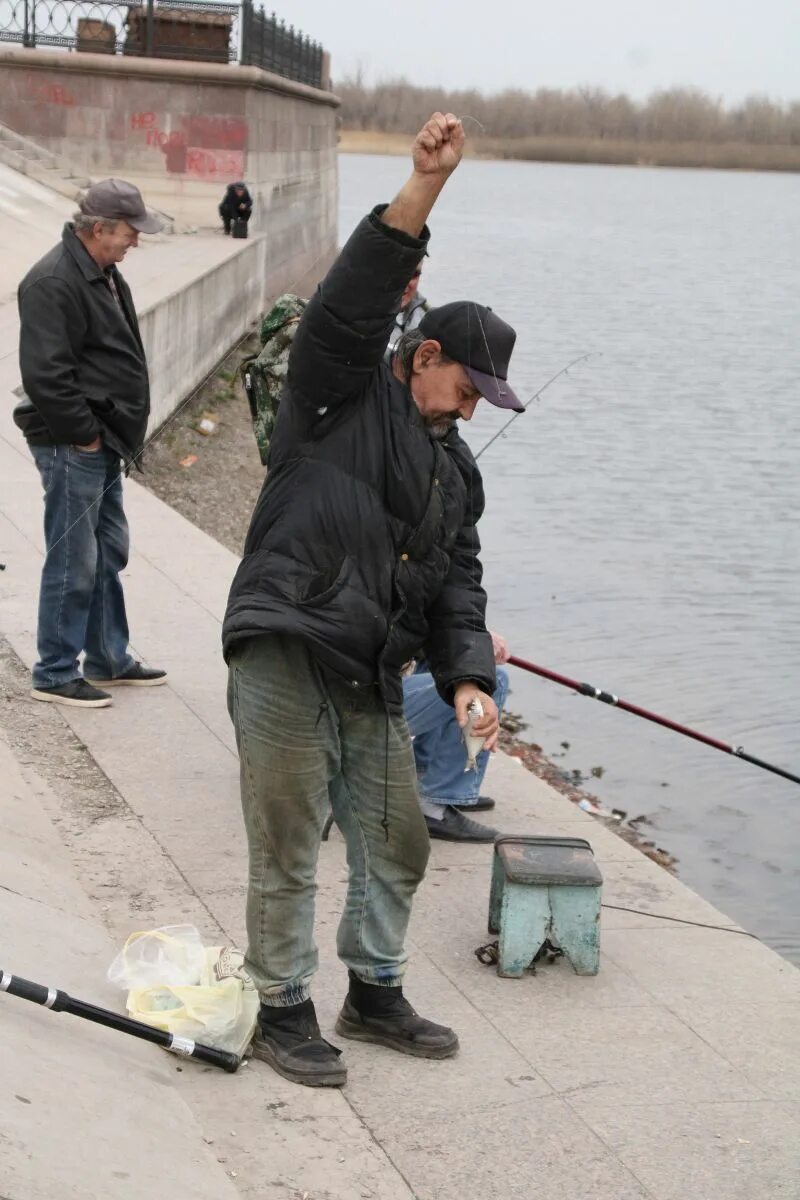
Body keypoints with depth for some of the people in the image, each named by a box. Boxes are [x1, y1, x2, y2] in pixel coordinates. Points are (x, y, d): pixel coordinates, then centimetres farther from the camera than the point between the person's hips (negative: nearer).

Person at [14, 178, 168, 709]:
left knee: (109, 554, 18)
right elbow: (46, 375, -24)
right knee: (74, 562, -3)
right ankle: (55, 674, 7)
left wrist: (117, 433, 15)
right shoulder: (54, 282, -19)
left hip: (103, 444, 10)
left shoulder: (104, 274, 13)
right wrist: (85, 434, -17)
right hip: (72, 447, -10)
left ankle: (109, 659, 30)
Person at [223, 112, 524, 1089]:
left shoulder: (455, 470, 20)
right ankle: (283, 1012, 15)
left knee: (396, 842, 13)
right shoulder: (343, 395, 1)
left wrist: (467, 676, -3)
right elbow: (351, 304, -17)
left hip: (372, 678, 7)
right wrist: (421, 193, -27)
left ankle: (374, 994, 32)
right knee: (287, 852, 0)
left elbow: (456, 586, 15)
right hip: (286, 660, -7)